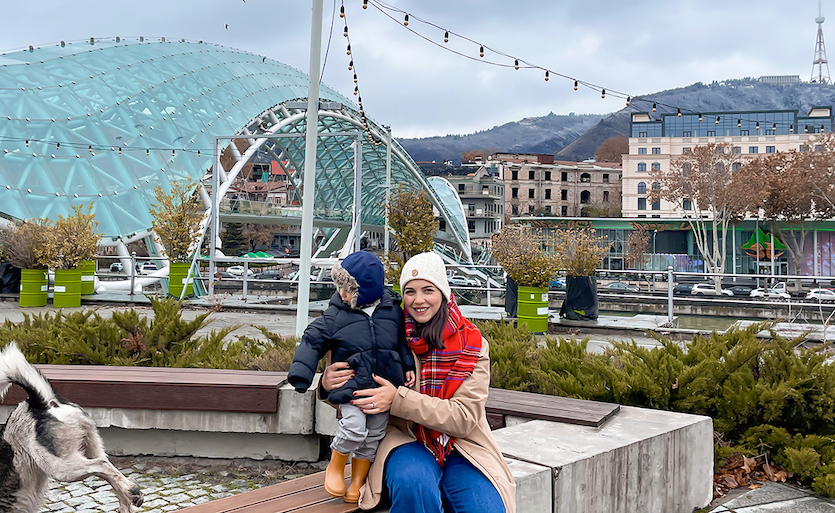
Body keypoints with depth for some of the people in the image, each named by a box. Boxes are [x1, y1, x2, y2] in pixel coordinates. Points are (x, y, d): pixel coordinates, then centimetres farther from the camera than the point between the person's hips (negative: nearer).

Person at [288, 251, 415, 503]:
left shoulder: (392, 310, 0)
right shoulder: (335, 315, -6)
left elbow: (402, 340, 13)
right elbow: (312, 341, -2)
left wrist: (408, 366, 7)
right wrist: (301, 372, -9)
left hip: (384, 386, 3)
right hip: (351, 385, -3)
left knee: (373, 436, 11)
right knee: (354, 429, -20)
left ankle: (357, 483, 28)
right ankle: (335, 465, 10)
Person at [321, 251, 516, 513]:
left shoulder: (471, 343, -3)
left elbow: (465, 417, -13)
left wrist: (398, 399, -23)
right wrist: (328, 384, -15)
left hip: (462, 447, 1)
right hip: (407, 442, 0)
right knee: (413, 483, -35)